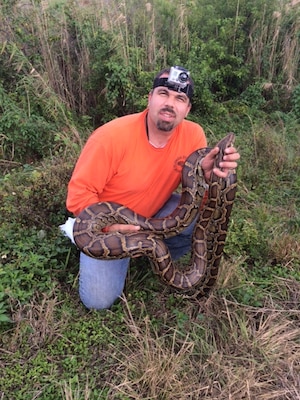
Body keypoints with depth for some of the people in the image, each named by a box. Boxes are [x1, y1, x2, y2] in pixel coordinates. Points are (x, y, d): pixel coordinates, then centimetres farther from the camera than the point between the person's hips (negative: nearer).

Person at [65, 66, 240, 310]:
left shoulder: (193, 135, -16)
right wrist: (111, 227, -34)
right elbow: (79, 193, -20)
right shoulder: (112, 136, -27)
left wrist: (208, 172, -35)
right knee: (99, 300, -13)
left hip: (154, 213, 4)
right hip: (108, 223, -3)